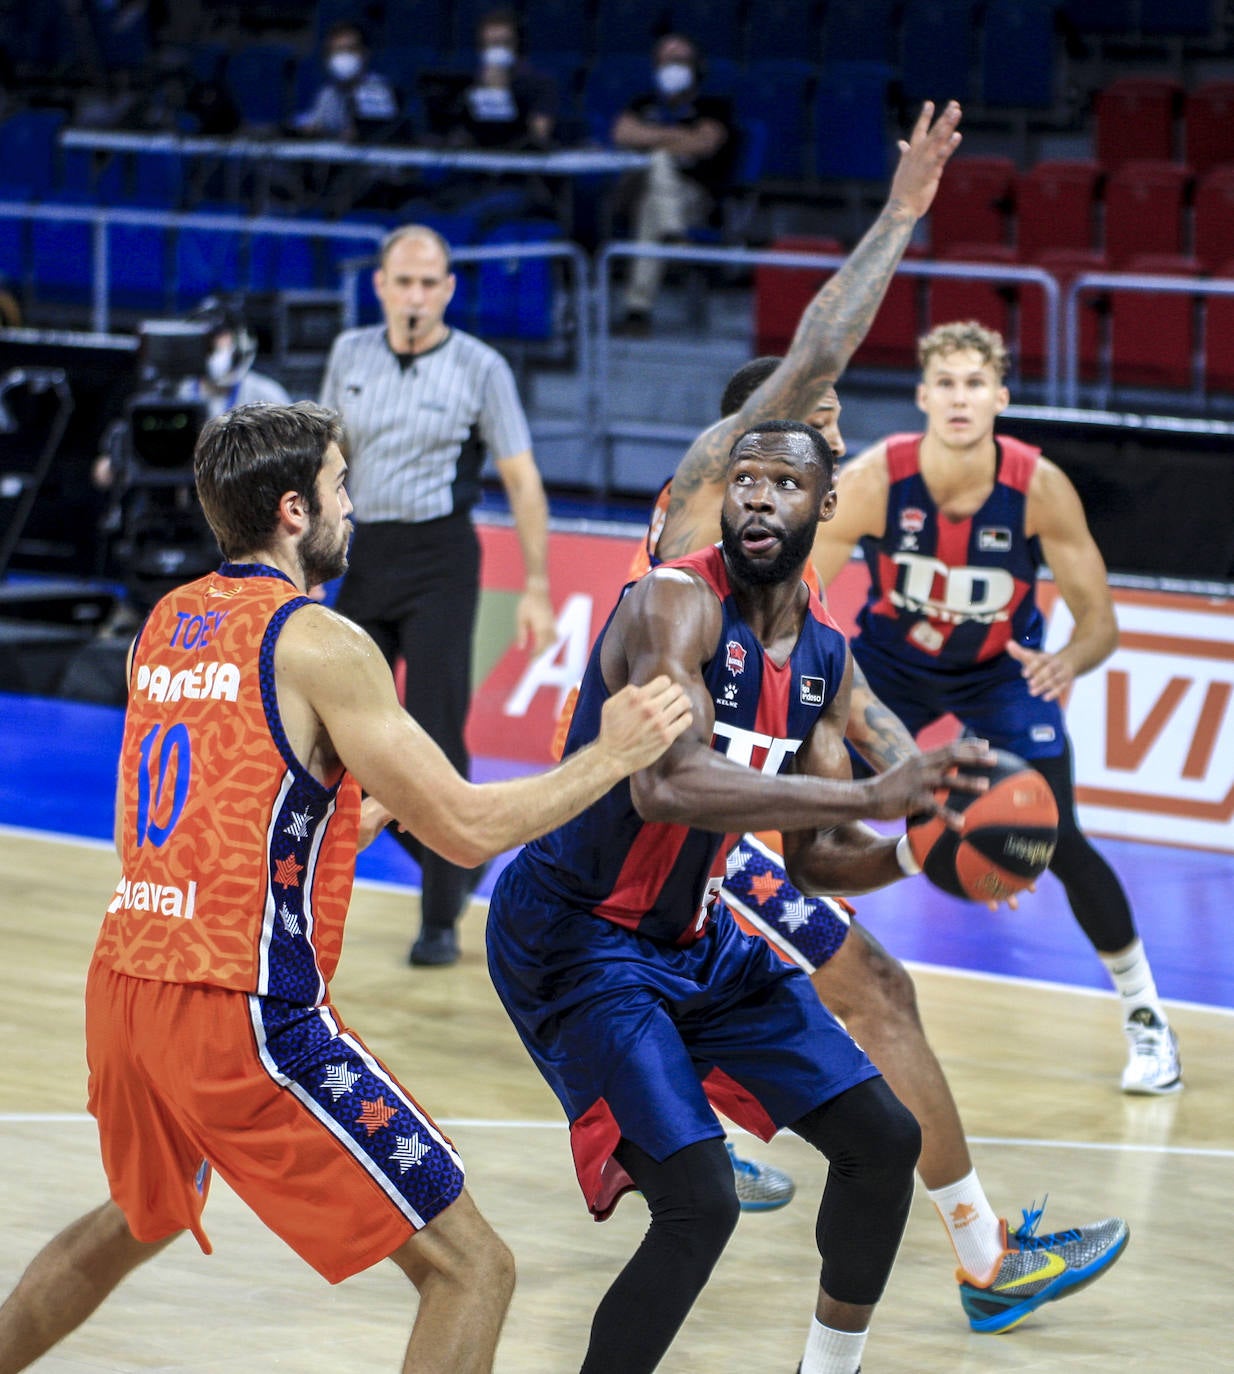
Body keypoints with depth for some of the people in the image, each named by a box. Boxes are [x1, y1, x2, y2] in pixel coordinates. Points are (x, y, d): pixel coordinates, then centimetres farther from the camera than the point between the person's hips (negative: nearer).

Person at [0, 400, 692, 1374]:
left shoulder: (161, 627, 13)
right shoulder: (320, 644, -11)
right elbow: (467, 829, -12)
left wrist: (371, 809, 30)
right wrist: (613, 755, 0)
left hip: (126, 989, 8)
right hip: (246, 1014, -8)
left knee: (139, 1222, 36)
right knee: (470, 1267, -4)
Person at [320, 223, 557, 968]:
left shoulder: (480, 367, -6)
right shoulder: (351, 354, 6)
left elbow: (521, 478, -5)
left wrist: (537, 588, -10)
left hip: (440, 555, -5)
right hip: (364, 554, 5)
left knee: (436, 739, -8)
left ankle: (441, 921, 0)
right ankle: (451, 857, 25)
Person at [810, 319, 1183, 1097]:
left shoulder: (1040, 488, -28)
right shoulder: (874, 480, -29)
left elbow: (1100, 618, -21)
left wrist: (1072, 660, -44)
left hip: (1004, 670, -1)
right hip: (891, 659, 1)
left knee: (1059, 842, -11)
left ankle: (1146, 1017, 8)